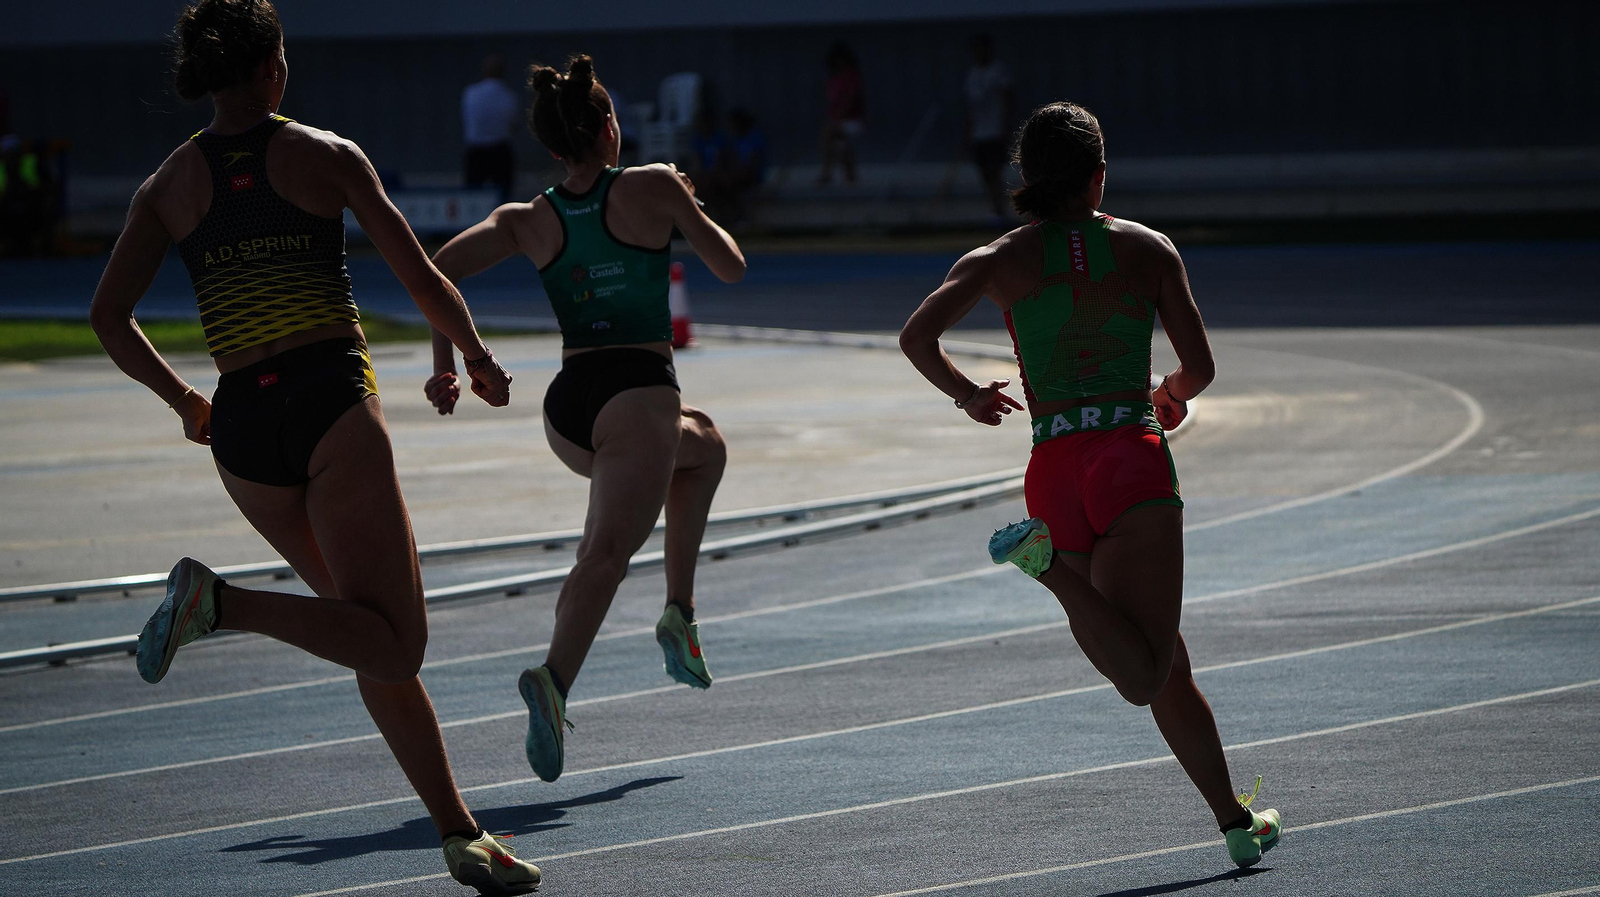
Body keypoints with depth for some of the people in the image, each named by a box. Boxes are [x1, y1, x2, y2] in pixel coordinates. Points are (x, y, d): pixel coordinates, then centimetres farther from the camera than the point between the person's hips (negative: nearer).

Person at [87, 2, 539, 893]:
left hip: (242, 425, 5)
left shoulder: (170, 183, 9)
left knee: (379, 639, 16)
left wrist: (181, 399, 17)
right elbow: (424, 280, 4)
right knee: (394, 646, -9)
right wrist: (481, 360, 21)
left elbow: (109, 317, 1)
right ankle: (221, 601, -29)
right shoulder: (330, 156, 1)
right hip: (332, 403, -5)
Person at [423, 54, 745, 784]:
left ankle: (680, 611, 23)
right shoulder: (652, 188, 0)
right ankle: (553, 677, -42)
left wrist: (445, 365, 5)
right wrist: (691, 207, 26)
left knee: (703, 445, 33)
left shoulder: (528, 221, 10)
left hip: (567, 408, 6)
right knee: (608, 553, -15)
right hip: (638, 394, -6)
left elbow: (439, 270, -1)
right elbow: (731, 267, 9)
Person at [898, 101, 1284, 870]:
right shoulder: (1147, 249, 8)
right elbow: (1199, 367, 6)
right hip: (1133, 460, -3)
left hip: (1054, 473, 3)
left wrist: (966, 396, 15)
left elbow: (916, 335, -4)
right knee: (1151, 673, -12)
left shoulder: (1001, 260, 9)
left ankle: (1235, 821, 4)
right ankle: (1050, 564, -27)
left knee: (1157, 675, 9)